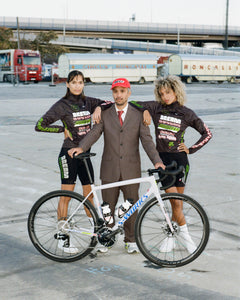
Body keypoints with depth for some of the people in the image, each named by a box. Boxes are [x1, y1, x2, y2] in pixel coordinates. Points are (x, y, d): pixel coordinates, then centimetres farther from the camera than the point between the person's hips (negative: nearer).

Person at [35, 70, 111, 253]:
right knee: (66, 195, -2)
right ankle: (63, 238, 5)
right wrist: (63, 129, -9)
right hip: (69, 154, -5)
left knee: (89, 195, 10)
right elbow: (40, 125, -11)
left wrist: (98, 108, -12)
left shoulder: (88, 102, 8)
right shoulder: (62, 105, -7)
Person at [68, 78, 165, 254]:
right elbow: (94, 133, -5)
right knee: (107, 207, 7)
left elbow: (147, 140, -2)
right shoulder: (105, 114, 6)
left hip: (131, 170, 0)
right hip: (110, 170, 0)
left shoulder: (138, 115, 5)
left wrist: (156, 160, -17)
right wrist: (81, 148, -24)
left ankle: (131, 241, 22)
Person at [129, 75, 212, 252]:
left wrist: (191, 149, 1)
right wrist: (145, 110, -11)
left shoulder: (186, 114, 0)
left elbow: (207, 134, 8)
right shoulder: (156, 108, 2)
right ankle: (186, 236, 9)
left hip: (179, 159, 0)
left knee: (178, 201, 3)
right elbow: (132, 103, 6)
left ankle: (170, 237, 17)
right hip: (162, 158, 0)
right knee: (175, 201, -5)